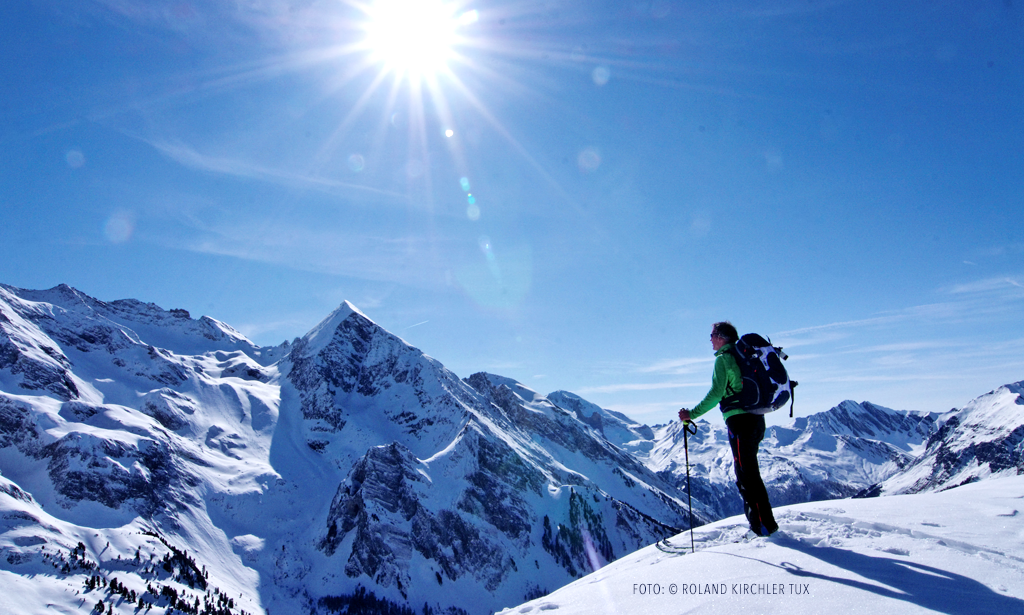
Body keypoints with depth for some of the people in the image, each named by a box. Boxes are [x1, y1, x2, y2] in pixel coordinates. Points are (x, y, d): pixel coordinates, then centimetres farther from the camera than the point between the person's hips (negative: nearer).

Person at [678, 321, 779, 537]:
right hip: (756, 418, 9)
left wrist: (692, 414, -14)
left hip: (739, 419, -9)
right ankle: (758, 521, 19)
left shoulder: (723, 359, -8)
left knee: (747, 474, -5)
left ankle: (765, 524, -5)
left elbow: (716, 393, -16)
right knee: (747, 472, 15)